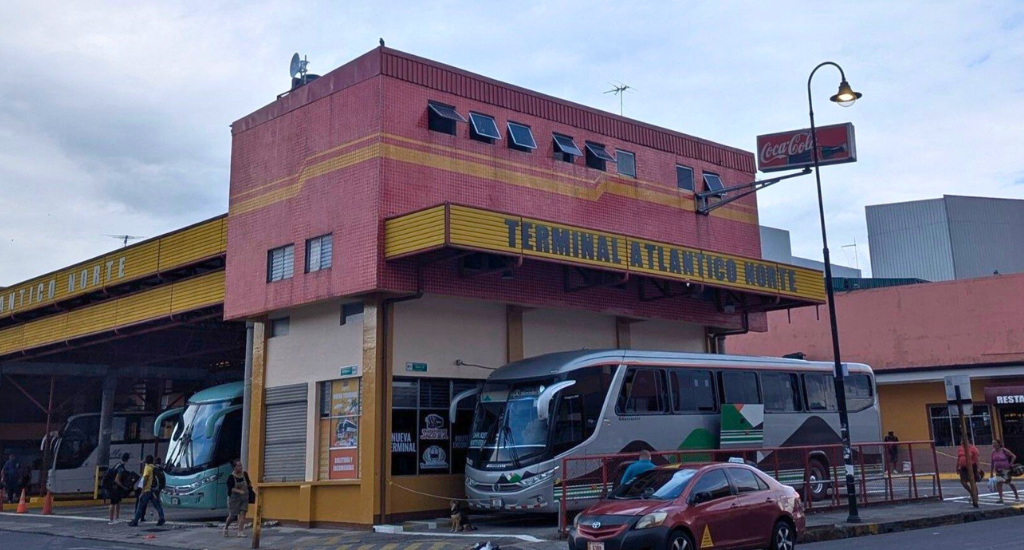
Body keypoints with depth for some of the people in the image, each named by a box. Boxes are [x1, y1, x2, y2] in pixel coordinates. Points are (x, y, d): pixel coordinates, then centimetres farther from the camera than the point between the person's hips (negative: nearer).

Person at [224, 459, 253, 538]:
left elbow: (248, 483, 17)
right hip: (234, 498, -3)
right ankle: (225, 528, 32)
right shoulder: (231, 477, -16)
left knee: (242, 514, -7)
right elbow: (230, 488, -22)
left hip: (244, 497, 3)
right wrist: (239, 491, -34)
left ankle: (240, 531, -8)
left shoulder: (245, 474, -2)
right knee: (232, 515, 5)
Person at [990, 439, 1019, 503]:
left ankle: (1016, 496, 31)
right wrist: (991, 472, 8)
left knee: (1010, 483, 11)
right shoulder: (993, 452, 1)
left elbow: (1014, 456, -8)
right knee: (998, 483, -11)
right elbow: (992, 462, 7)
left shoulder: (1004, 450, -12)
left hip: (1006, 470, -3)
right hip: (998, 470, 3)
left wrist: (1010, 464, -15)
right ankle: (1001, 499, -8)